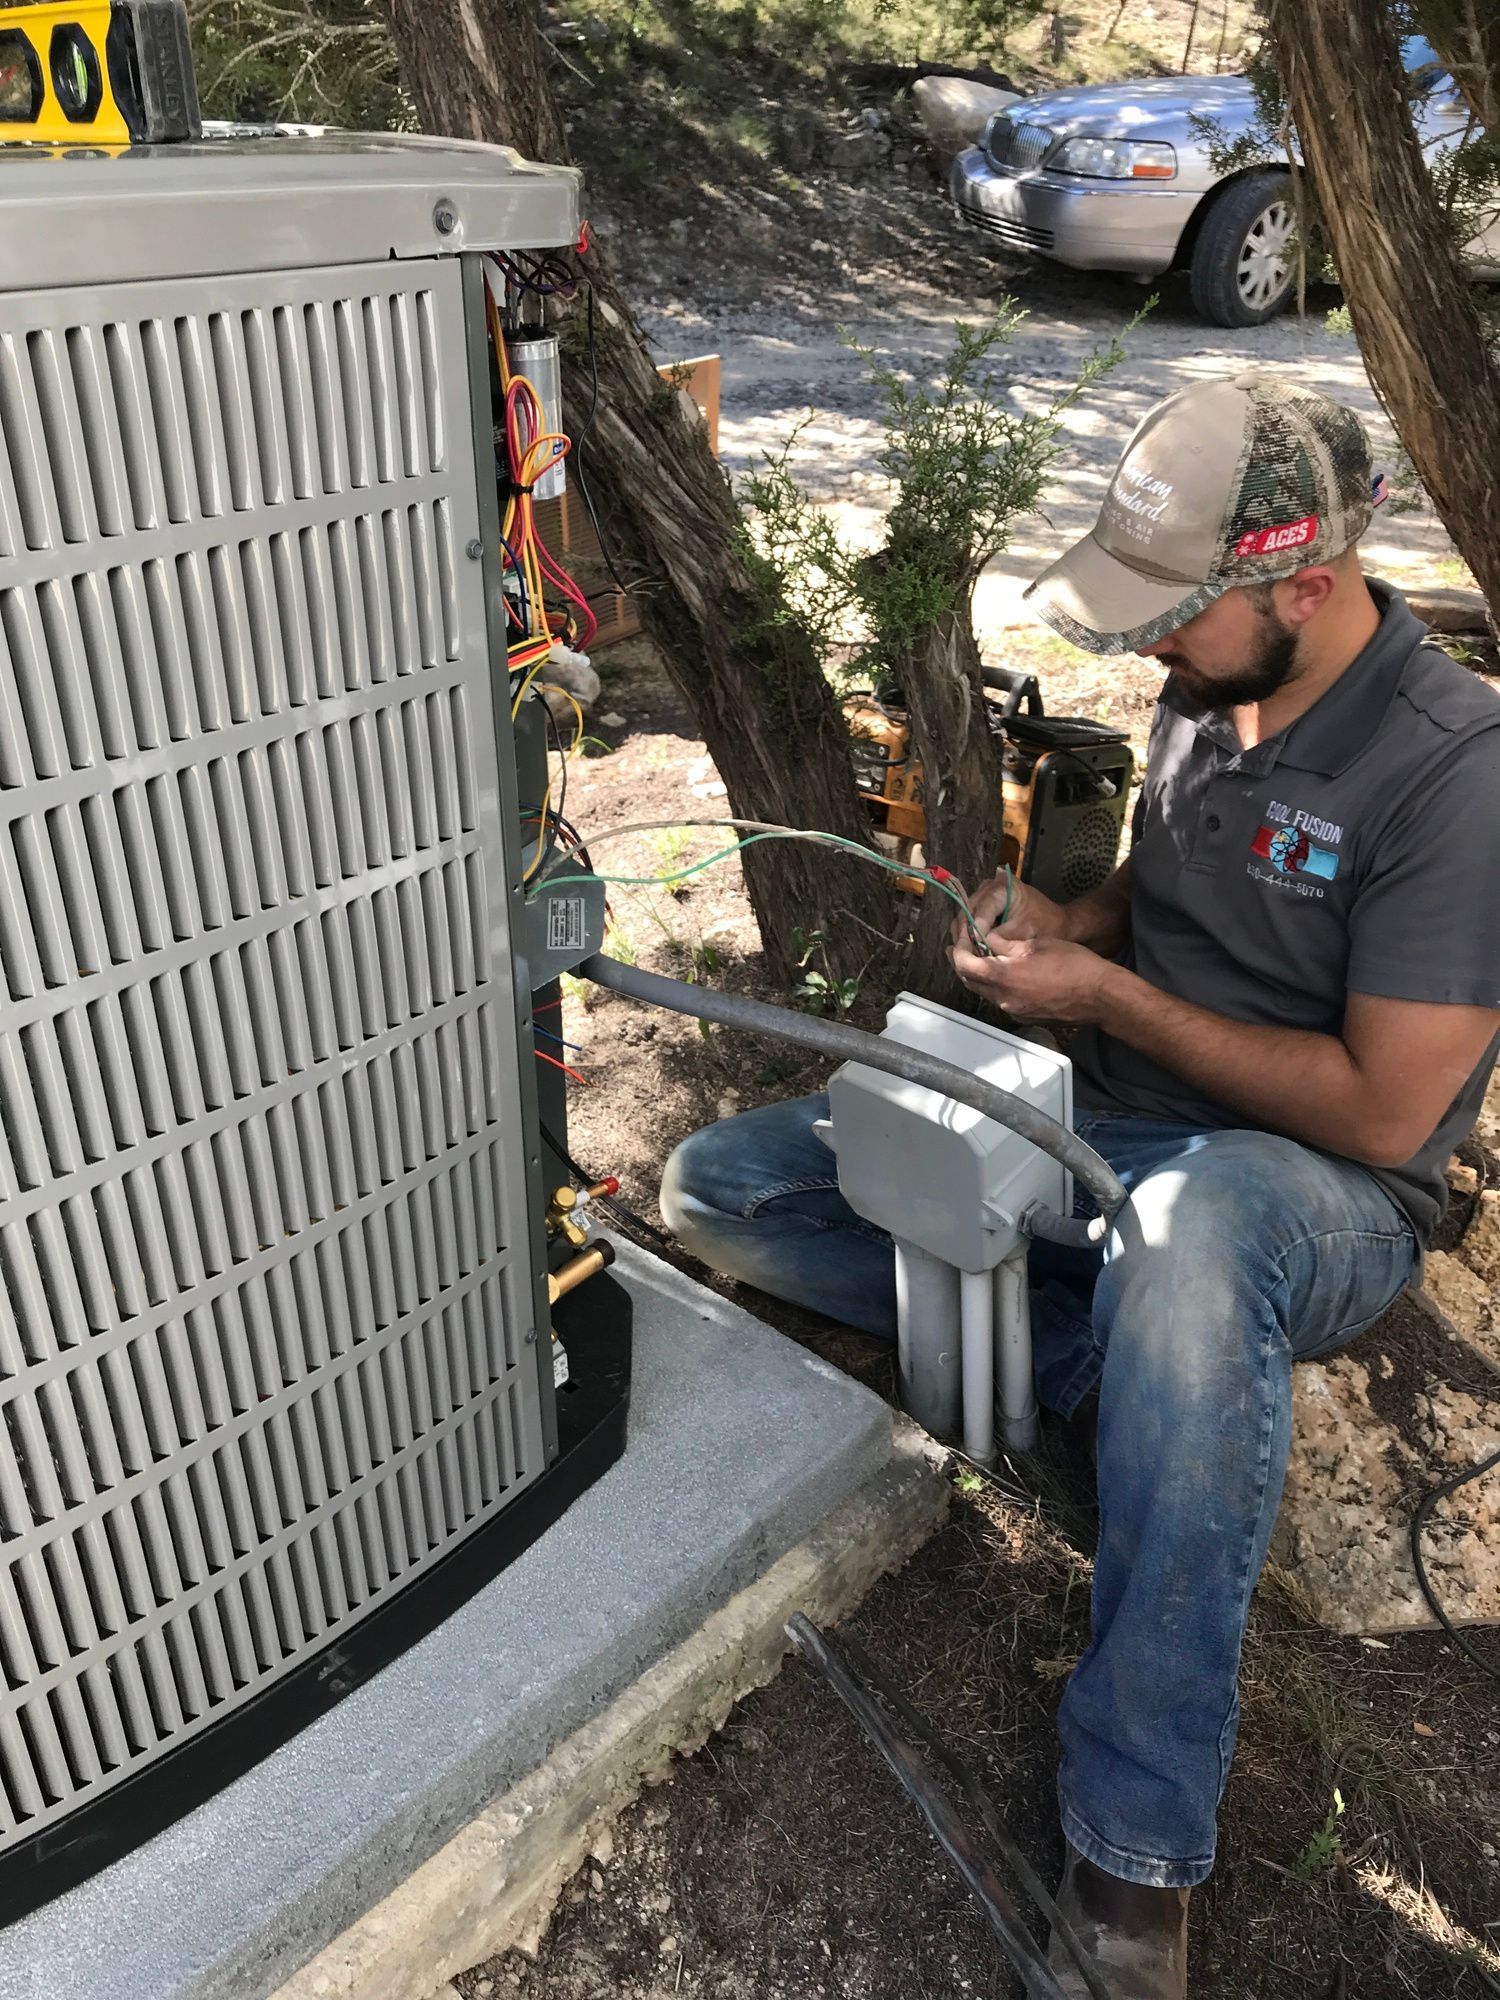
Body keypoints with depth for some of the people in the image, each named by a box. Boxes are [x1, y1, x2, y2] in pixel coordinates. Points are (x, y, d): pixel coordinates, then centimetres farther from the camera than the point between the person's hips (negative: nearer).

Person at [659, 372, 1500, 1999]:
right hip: (1102, 1130, 7)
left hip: (1311, 1194, -7)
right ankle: (1112, 1352, -10)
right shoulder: (1203, 693, 3)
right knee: (716, 1187, -3)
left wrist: (1107, 992, -16)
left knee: (1190, 1223, -47)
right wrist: (1063, 919, -2)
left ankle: (1134, 1856, -34)